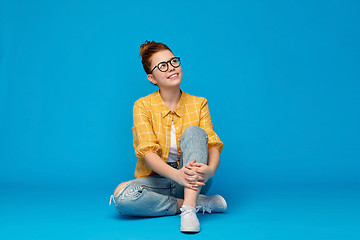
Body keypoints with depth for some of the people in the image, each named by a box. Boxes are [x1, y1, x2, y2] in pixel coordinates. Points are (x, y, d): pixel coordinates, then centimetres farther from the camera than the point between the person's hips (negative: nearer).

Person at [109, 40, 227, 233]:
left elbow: (214, 145, -6)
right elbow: (148, 152, -16)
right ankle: (199, 203, -20)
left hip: (192, 182, 1)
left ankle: (189, 209, -33)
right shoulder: (143, 106, -4)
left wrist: (210, 169, -31)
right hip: (156, 179, 0)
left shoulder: (198, 103, 3)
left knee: (193, 131, -24)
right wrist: (176, 174, -36)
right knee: (122, 196, -31)